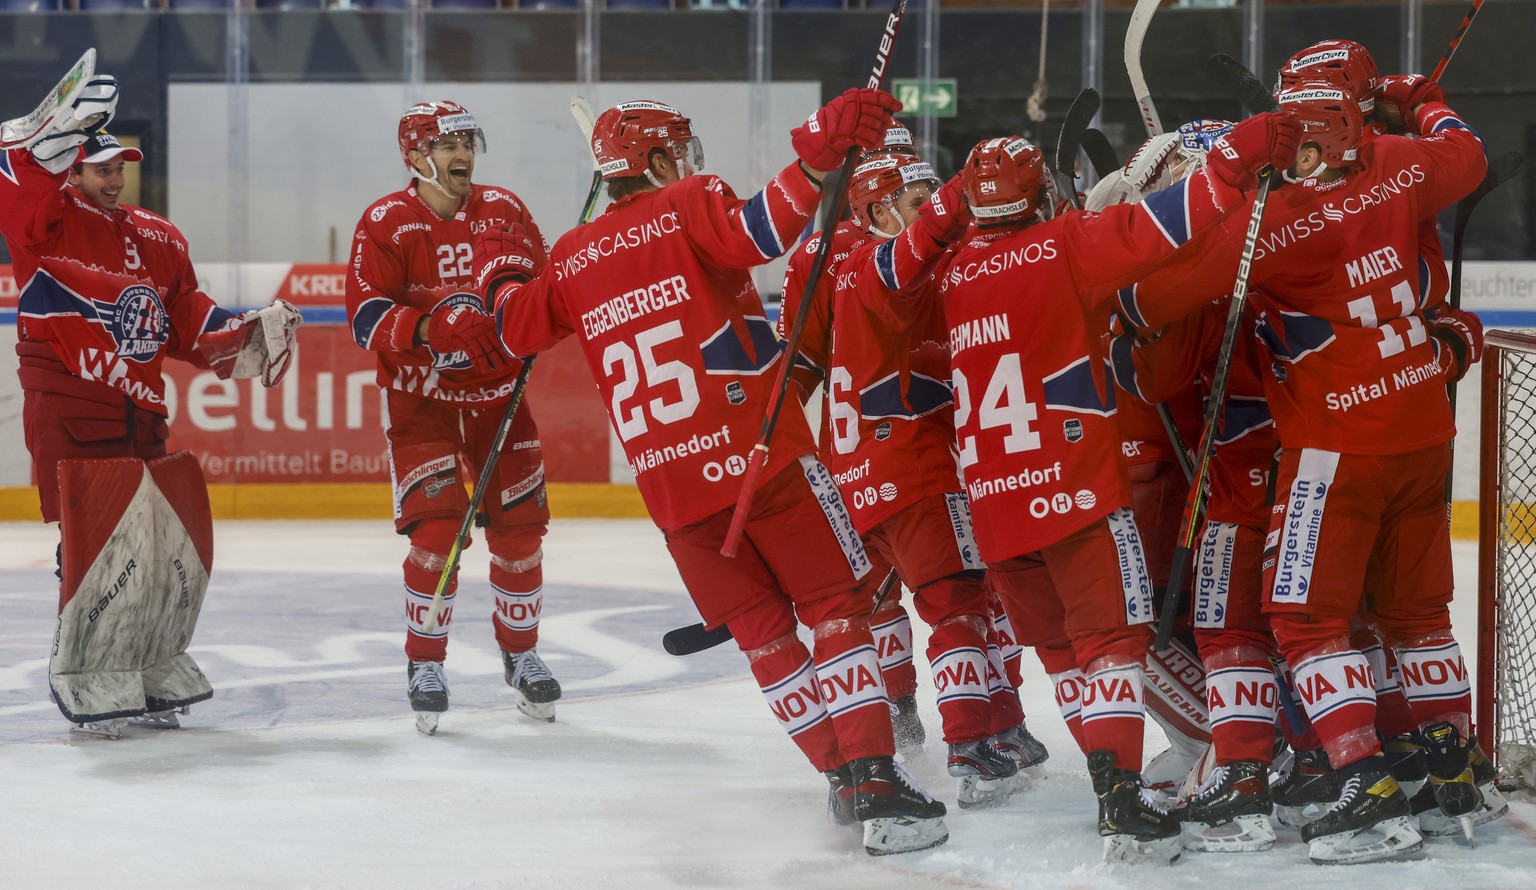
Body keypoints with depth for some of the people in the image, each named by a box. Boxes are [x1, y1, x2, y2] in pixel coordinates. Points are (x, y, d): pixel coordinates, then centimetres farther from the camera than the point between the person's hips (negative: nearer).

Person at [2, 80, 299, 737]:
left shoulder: (158, 240, 16)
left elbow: (191, 325, 17)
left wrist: (253, 333, 4)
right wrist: (66, 133, -34)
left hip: (139, 415, 7)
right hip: (66, 412, -7)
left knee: (170, 545, 9)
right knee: (97, 543, -10)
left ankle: (150, 672, 24)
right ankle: (86, 684, 0)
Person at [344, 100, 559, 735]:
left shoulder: (505, 211, 0)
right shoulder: (385, 224, -11)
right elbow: (366, 319, -18)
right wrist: (436, 328, -33)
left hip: (496, 389, 4)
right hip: (419, 393, -4)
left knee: (520, 525, 3)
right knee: (437, 527, -14)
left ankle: (521, 654, 22)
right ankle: (424, 664, 3)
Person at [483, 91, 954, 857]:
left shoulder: (572, 257, 14)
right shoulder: (688, 206, -1)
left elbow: (517, 329, 28)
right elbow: (755, 231, -23)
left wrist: (504, 273, 48)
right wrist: (820, 154, -32)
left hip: (670, 485, 5)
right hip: (760, 452, -5)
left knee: (764, 632, 14)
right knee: (837, 609, 0)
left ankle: (841, 772, 12)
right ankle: (874, 782, -11)